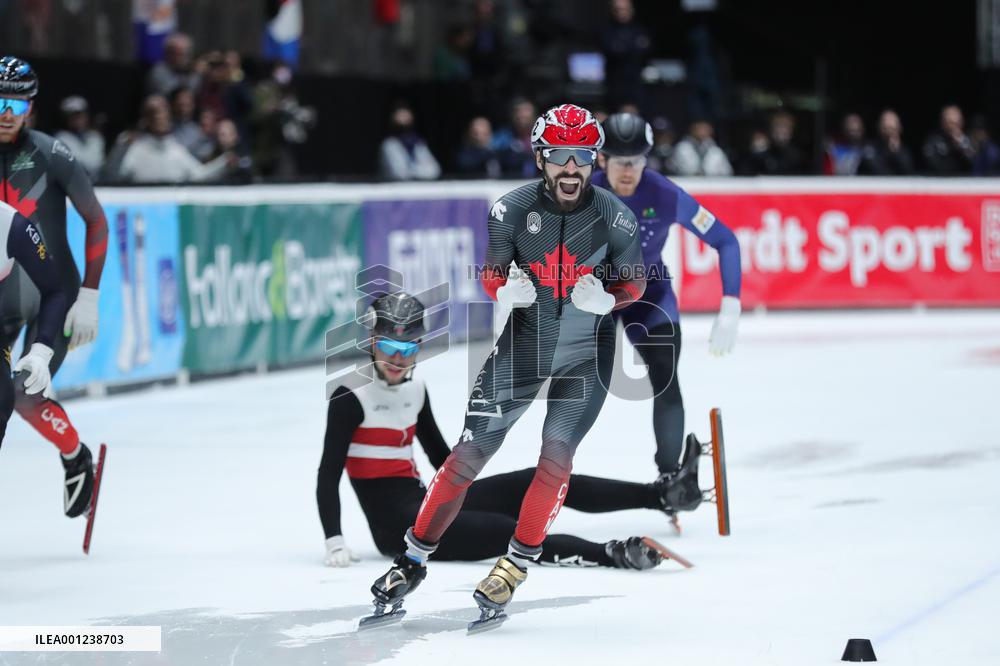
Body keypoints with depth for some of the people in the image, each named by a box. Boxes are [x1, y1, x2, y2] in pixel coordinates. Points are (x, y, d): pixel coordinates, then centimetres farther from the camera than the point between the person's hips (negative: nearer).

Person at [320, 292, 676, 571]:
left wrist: (481, 499, 23)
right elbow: (328, 475, -15)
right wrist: (335, 542, -24)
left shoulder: (415, 390, 10)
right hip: (395, 523, -8)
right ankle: (612, 554, -44)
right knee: (503, 532, -28)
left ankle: (662, 495, 2)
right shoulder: (350, 398, -11)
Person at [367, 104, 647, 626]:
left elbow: (635, 283, -2)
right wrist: (505, 288, -25)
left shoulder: (613, 215, -15)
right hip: (524, 341, 1)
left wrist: (607, 297, -24)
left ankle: (516, 565, 0)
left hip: (587, 353, -1)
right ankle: (414, 559, 7)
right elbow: (490, 274, -2)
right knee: (470, 452, -3)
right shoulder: (513, 208, -14)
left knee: (557, 454, -13)